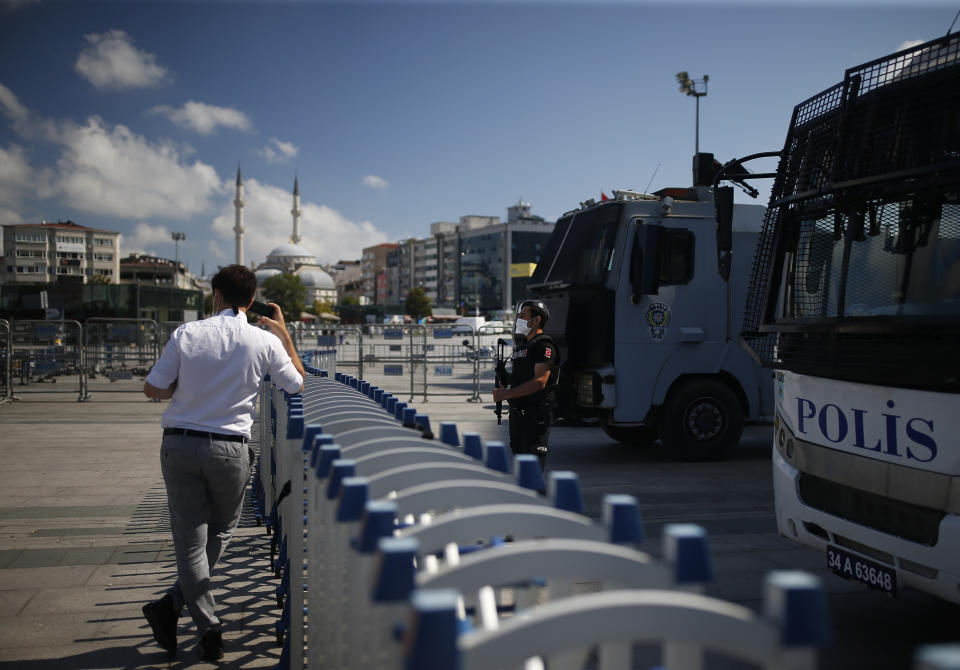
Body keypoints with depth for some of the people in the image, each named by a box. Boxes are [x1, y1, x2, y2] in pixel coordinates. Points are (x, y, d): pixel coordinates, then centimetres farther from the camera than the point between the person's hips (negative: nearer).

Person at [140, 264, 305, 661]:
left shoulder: (186, 334, -4)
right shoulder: (265, 342, -4)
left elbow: (153, 390, -1)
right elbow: (298, 384, 12)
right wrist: (284, 333, 18)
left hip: (178, 445, 1)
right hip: (229, 449, 0)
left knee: (189, 542, 7)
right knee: (221, 531, 20)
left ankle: (209, 631, 5)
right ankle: (171, 605, 14)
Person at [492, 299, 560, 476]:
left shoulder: (544, 346, -11)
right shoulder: (522, 345, 19)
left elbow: (540, 382, -20)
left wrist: (507, 394, -20)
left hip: (537, 413, -9)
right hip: (517, 413, 9)